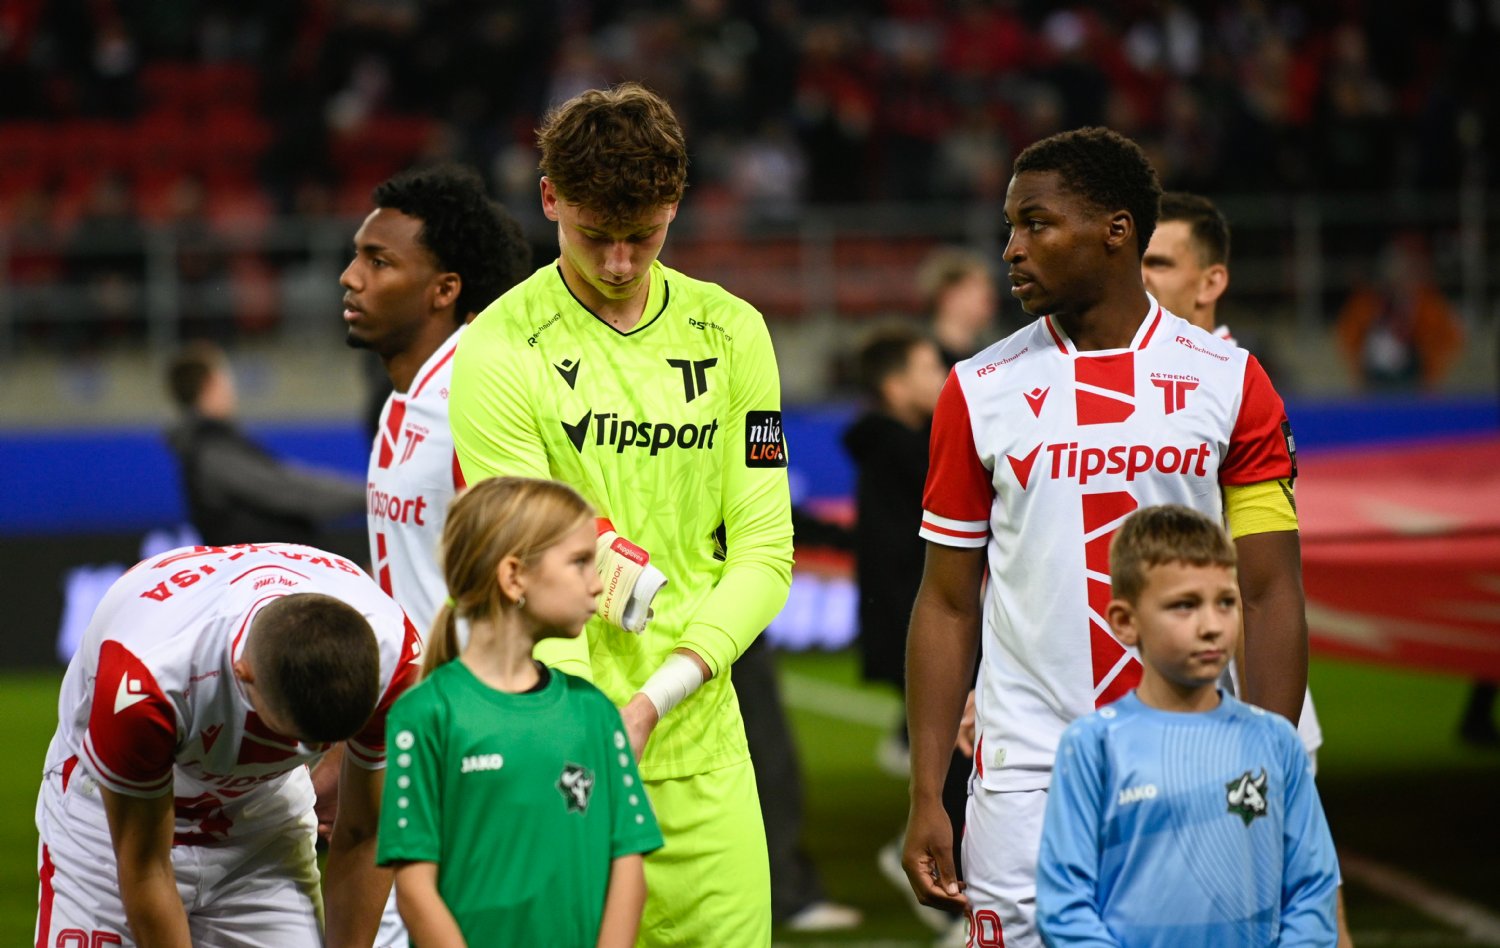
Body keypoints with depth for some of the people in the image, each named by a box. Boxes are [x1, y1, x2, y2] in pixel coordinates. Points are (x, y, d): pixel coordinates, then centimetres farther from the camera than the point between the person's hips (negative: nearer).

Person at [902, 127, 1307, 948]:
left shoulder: (1229, 381, 2)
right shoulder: (980, 390, 5)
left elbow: (1269, 595, 1)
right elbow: (948, 604, 7)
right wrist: (925, 799, -1)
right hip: (1025, 780, 1)